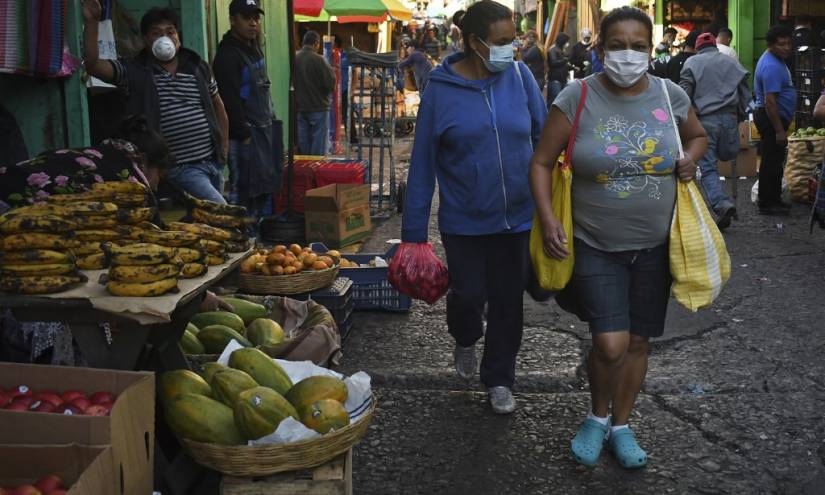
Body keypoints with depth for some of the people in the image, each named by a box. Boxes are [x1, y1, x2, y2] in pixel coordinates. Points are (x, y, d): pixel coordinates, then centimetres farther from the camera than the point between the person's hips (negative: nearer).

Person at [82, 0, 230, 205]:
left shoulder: (198, 67, 10)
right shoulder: (134, 71, -2)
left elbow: (217, 105, 19)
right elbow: (92, 65, -15)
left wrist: (224, 145, 12)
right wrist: (91, 22, -24)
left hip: (213, 161, 5)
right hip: (181, 168, -5)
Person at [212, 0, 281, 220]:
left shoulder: (254, 48, 16)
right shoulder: (227, 55, -15)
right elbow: (230, 101, -20)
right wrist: (243, 134, -20)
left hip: (264, 129, 10)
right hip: (245, 134, -10)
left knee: (265, 186, 13)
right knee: (244, 190, -8)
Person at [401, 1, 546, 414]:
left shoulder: (518, 75, -4)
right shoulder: (441, 87, -8)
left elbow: (543, 137, 3)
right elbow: (423, 162, -5)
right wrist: (414, 231, -5)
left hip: (517, 216, 2)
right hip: (464, 220, -2)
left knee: (508, 300, 10)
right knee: (468, 295, 5)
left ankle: (499, 379, 29)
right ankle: (466, 341, 40)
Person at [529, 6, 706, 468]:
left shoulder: (671, 95, -1)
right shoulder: (577, 97, -10)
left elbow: (698, 135, 19)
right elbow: (542, 163, -5)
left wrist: (691, 160, -3)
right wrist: (548, 219, -17)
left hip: (654, 246, 3)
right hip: (596, 246, -3)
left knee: (638, 342, 12)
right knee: (611, 344, -12)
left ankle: (621, 425, 35)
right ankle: (598, 416, 20)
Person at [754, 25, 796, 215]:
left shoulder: (776, 60, 12)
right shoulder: (772, 66, -22)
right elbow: (770, 102, -26)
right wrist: (779, 131, -24)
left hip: (776, 116, 11)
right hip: (772, 118, -11)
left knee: (775, 160, 16)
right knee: (772, 162, -5)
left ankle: (774, 199, 25)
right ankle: (767, 204, 1)